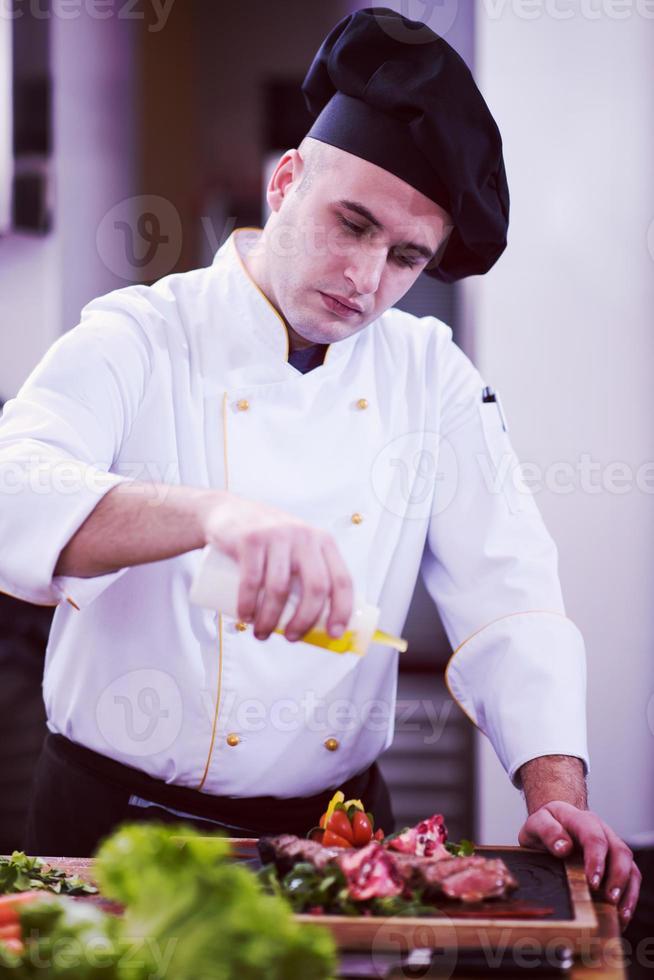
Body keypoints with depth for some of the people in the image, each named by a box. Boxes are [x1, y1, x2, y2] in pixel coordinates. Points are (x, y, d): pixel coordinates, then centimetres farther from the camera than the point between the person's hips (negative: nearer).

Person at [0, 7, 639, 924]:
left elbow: (507, 593, 1)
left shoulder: (433, 374, 4)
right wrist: (211, 513, -44)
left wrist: (558, 790, -14)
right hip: (125, 813, -3)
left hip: (338, 822, 3)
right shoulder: (136, 340, -8)